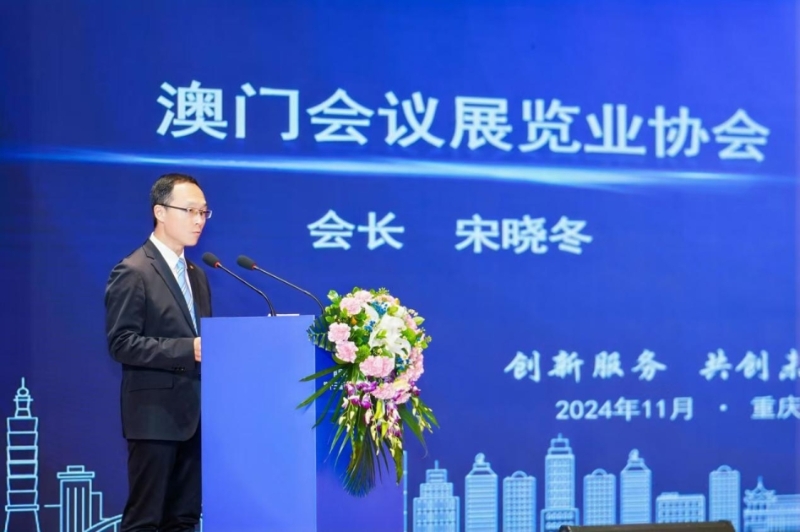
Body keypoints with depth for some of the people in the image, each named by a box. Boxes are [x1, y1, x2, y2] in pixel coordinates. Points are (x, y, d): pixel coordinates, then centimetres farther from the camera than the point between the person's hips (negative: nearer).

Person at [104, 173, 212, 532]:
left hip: (194, 413, 8)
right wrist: (187, 350, -23)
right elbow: (121, 343, -16)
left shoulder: (196, 276, 18)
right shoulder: (132, 272, -8)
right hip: (155, 413, -8)